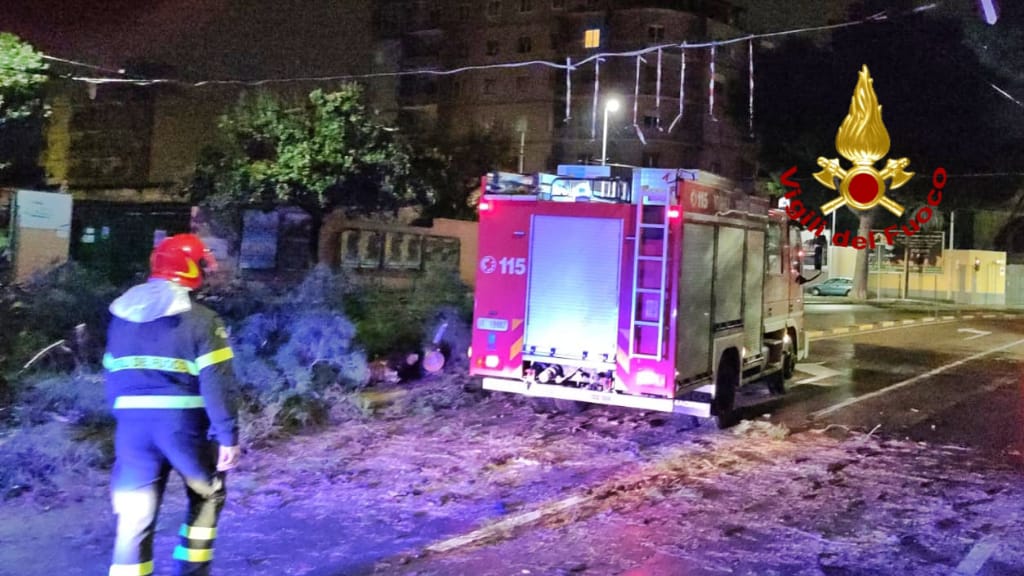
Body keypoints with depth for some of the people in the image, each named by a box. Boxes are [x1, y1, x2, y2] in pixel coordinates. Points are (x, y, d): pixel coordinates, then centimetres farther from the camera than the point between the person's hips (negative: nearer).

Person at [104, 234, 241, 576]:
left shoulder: (121, 316, 11)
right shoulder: (202, 320, -8)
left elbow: (112, 376, 15)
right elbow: (217, 384, -13)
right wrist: (228, 435, -11)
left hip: (133, 424, 4)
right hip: (184, 424, -4)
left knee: (135, 517, 8)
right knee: (207, 497, 20)